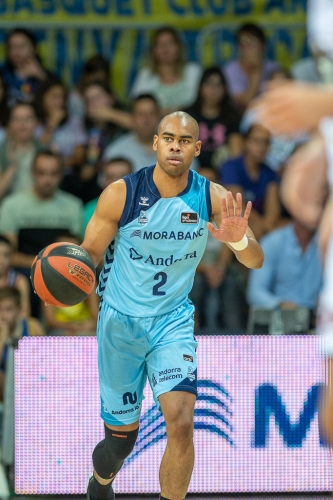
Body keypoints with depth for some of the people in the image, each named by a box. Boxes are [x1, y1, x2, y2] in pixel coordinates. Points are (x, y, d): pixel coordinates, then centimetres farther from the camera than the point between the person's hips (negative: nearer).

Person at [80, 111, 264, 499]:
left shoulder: (211, 197, -10)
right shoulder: (122, 194, -15)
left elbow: (256, 262, -11)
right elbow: (88, 254, -8)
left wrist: (239, 240, -35)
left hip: (173, 321, 1)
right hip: (121, 321, -1)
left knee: (181, 423, -22)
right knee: (121, 438, 11)